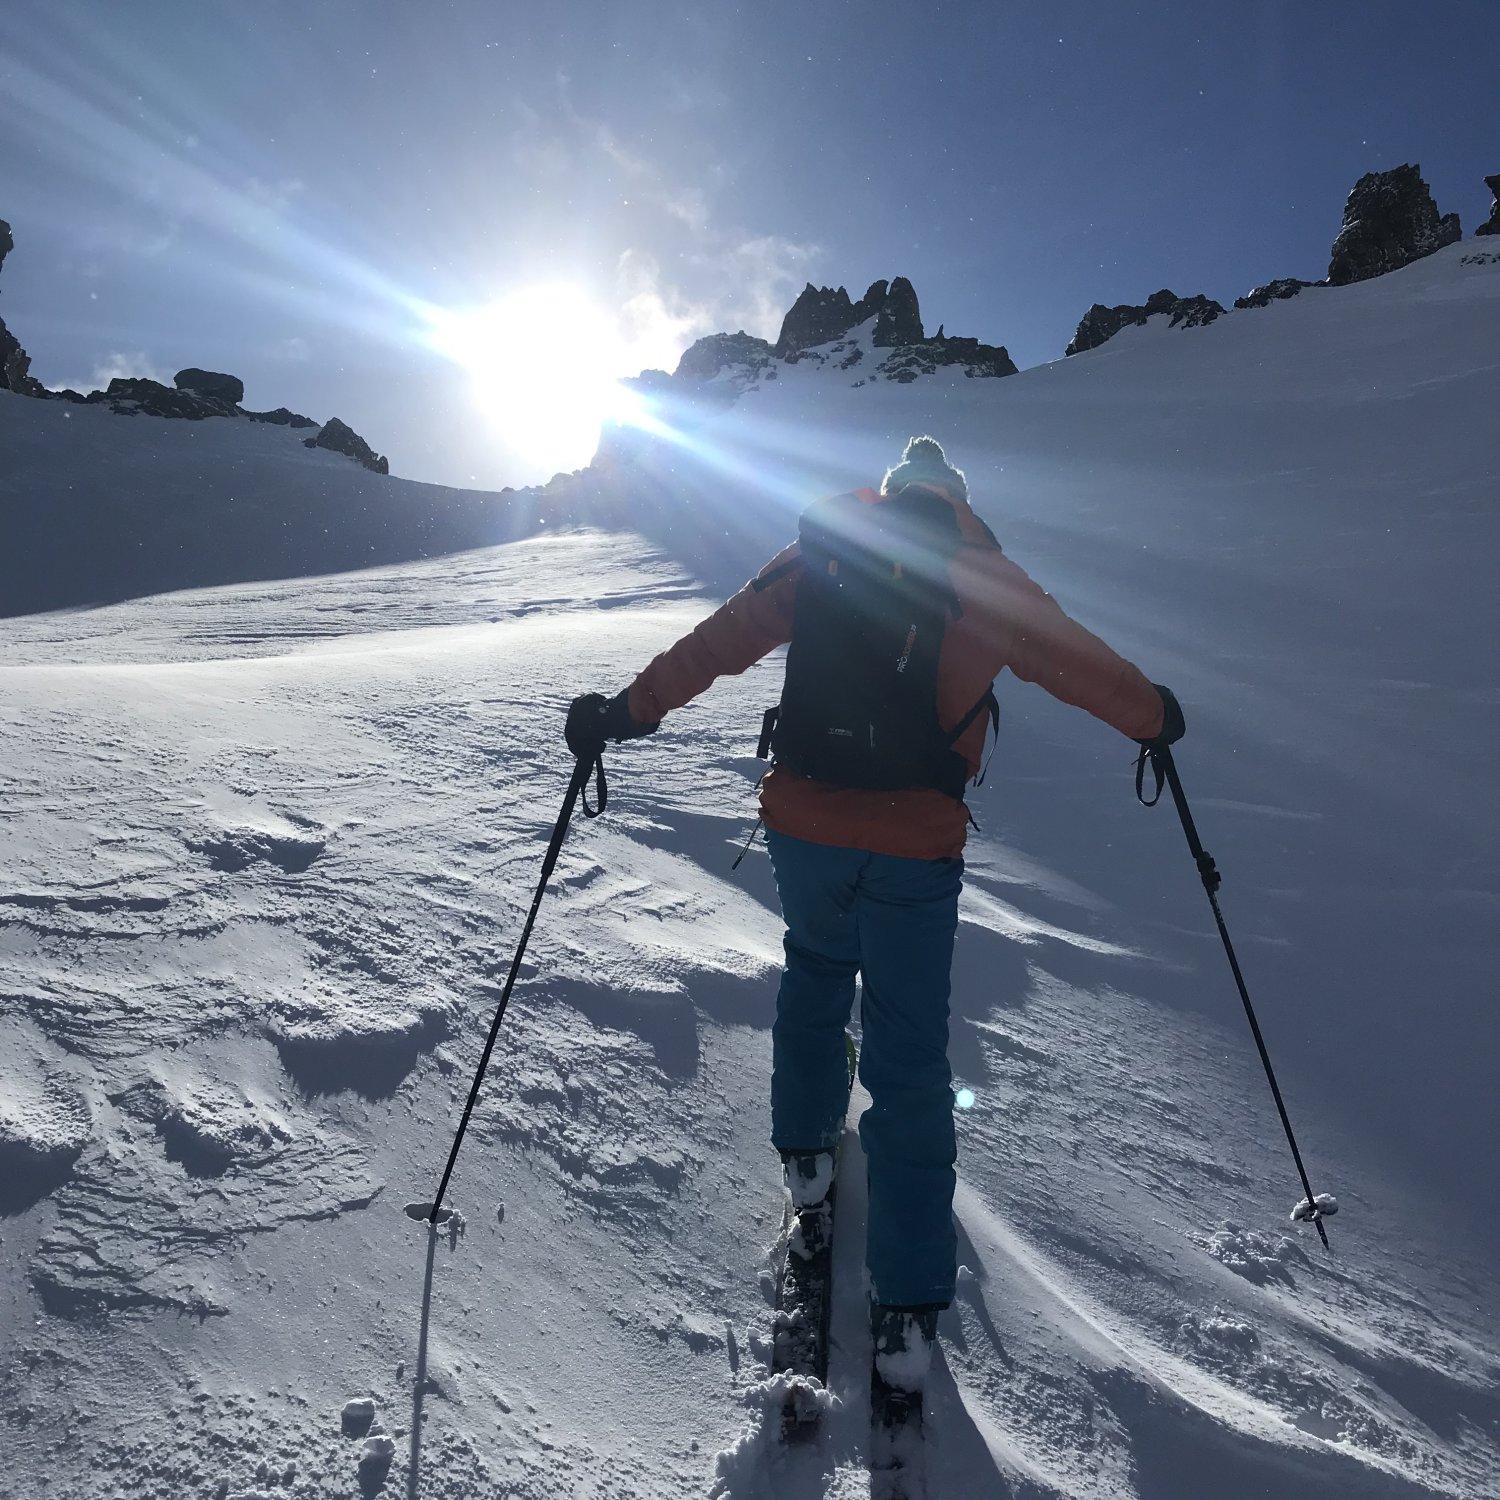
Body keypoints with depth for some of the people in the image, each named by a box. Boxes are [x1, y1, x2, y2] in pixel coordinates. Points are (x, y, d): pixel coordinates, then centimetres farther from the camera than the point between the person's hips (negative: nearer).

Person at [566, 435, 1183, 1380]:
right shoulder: (989, 580, 3)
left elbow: (725, 638, 1)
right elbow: (1080, 663, 12)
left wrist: (630, 711, 8)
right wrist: (1155, 720, 29)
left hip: (804, 827, 2)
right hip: (915, 851, -2)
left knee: (816, 974, 31)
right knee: (910, 1063, 6)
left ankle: (805, 1150, 44)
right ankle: (911, 1296, 13)